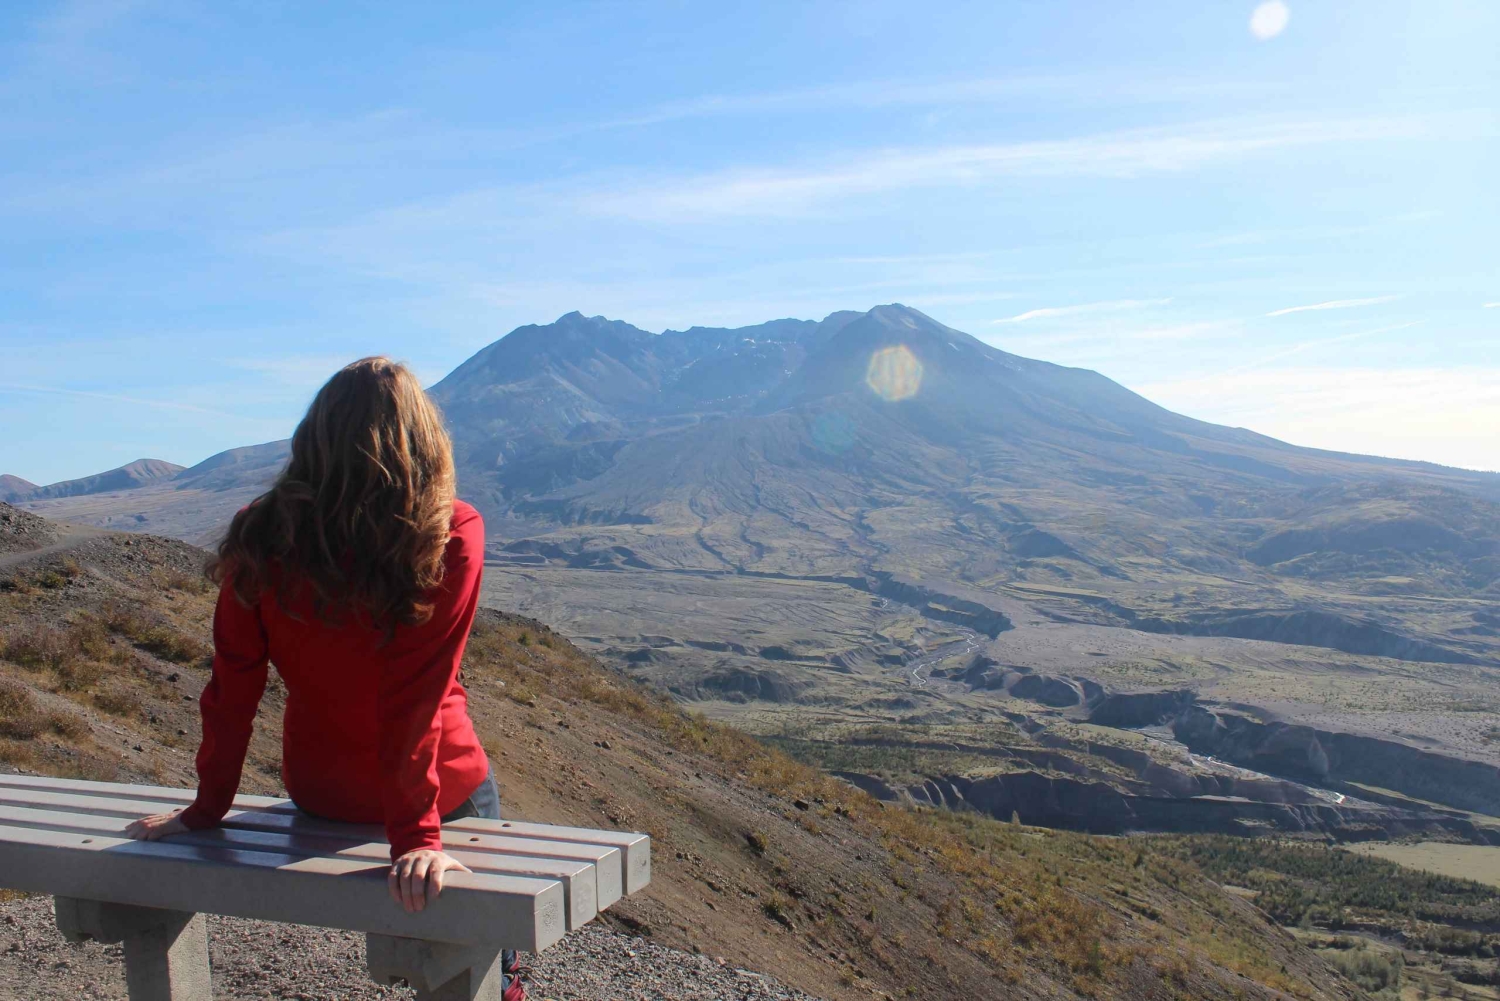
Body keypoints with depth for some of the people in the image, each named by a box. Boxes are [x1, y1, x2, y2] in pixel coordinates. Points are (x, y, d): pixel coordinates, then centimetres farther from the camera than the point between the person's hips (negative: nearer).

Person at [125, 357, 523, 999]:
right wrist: (417, 837, -22)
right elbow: (417, 699, -26)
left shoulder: (262, 537, -14)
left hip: (317, 791, 4)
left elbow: (231, 686, -8)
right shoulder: (450, 534, -24)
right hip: (444, 793, -4)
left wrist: (207, 807, 4)